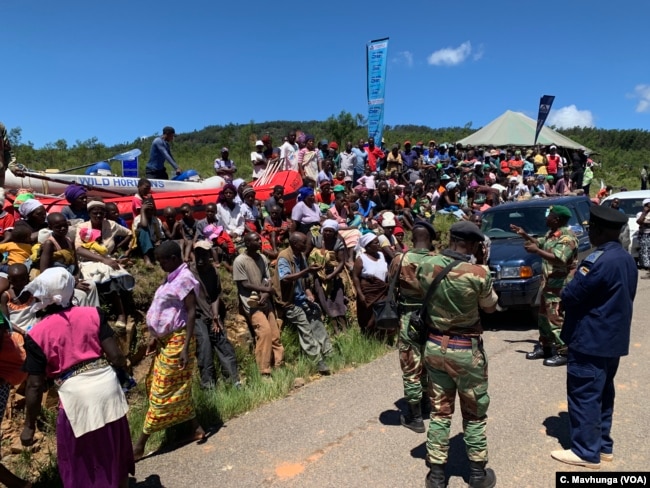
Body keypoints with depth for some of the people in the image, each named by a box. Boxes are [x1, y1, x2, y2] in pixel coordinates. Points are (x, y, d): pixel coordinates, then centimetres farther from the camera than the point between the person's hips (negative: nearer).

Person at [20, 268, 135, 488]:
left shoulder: (36, 335, -6)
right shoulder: (93, 314, -2)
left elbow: (35, 386, -4)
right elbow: (116, 356, -4)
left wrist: (29, 425, 8)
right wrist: (124, 365, 18)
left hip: (76, 396, -3)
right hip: (107, 386, 3)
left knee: (81, 467, 19)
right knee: (116, 452, 25)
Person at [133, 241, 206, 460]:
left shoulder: (184, 279, -17)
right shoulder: (172, 278, 11)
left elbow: (191, 313, -21)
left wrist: (186, 347, -24)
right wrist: (154, 337, 15)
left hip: (177, 342, -10)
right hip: (166, 341, 10)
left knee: (162, 392, 0)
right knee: (177, 389, 15)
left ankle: (140, 445, 9)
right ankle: (196, 428, 27)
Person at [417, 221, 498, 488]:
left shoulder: (425, 265, -8)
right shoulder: (478, 273, -20)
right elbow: (490, 307, -2)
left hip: (434, 346, 4)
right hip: (466, 350, -3)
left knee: (439, 412, 16)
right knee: (474, 415, 16)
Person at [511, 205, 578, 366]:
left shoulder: (567, 237, -20)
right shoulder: (551, 233, 11)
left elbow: (559, 259, -30)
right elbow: (539, 243, 28)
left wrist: (536, 251, -28)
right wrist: (524, 235, 17)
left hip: (561, 285, -10)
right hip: (549, 282, 10)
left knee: (557, 319, -8)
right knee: (544, 316, 17)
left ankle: (563, 353, 2)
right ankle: (545, 346, 28)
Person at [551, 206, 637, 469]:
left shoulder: (599, 261, -23)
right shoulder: (627, 259, 8)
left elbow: (570, 296, -20)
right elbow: (625, 297, 17)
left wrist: (566, 288, 2)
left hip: (591, 339, -10)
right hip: (613, 338, 10)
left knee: (584, 395, 1)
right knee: (602, 392, 18)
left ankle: (586, 452, 11)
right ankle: (603, 445, 30)